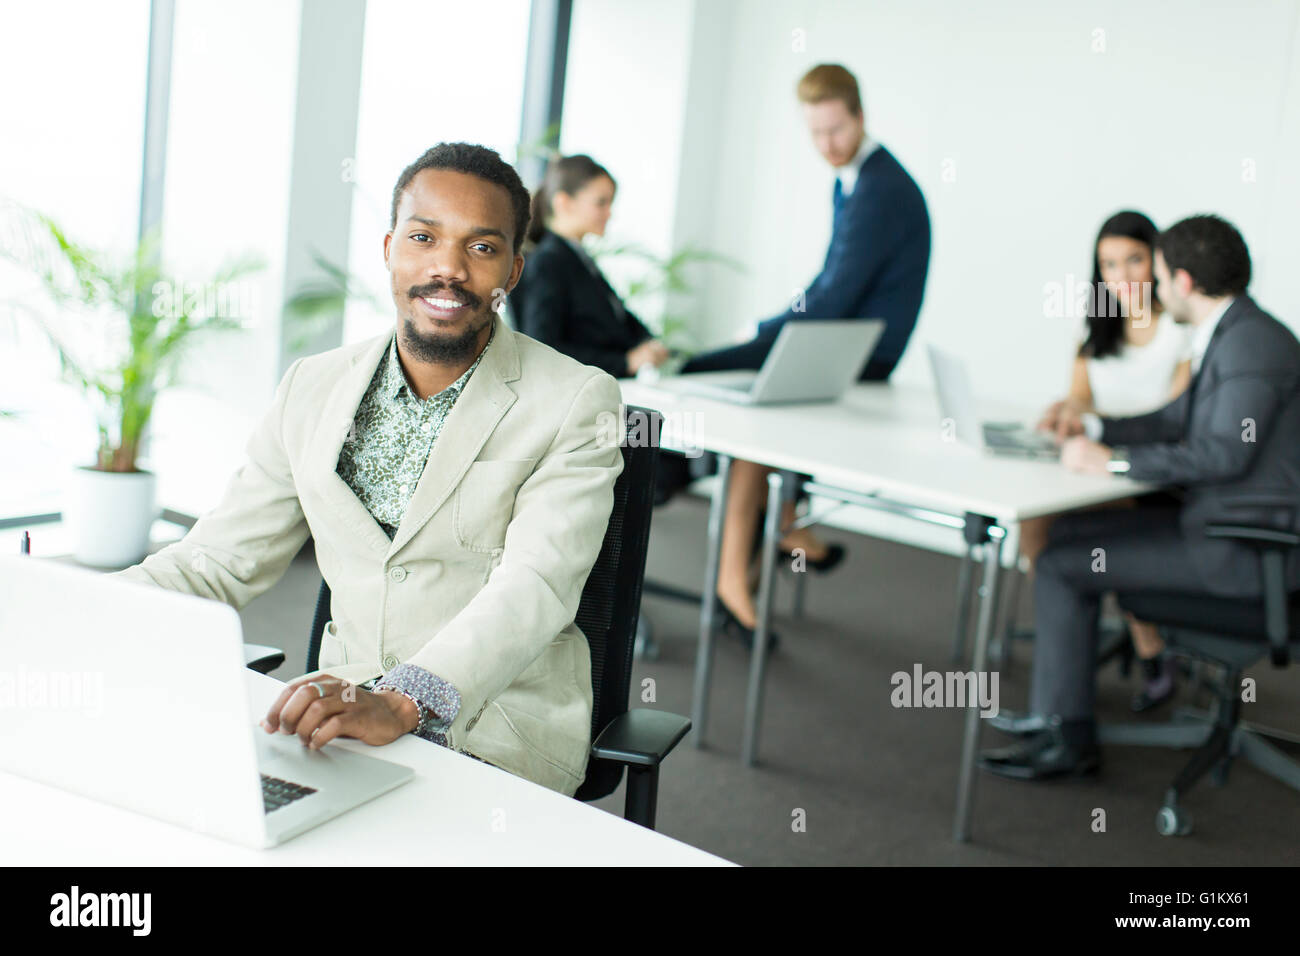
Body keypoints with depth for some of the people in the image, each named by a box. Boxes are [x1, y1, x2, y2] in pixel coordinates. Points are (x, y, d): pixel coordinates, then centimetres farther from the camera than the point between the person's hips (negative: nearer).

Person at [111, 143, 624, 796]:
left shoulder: (576, 404, -5)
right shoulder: (313, 388, 10)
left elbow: (535, 585, -20)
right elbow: (216, 563, 10)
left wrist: (402, 701, -38)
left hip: (497, 737, -5)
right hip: (341, 713, 5)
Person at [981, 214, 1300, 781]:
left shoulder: (1251, 342, -19)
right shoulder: (1228, 336, 13)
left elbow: (1224, 452, -28)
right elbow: (1177, 422, 23)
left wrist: (1113, 460, -24)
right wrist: (1094, 426, 13)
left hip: (1248, 550, -10)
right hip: (1218, 524, 10)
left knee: (1062, 565, -9)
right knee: (1069, 533, 13)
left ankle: (1066, 738, 1)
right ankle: (1055, 708, 18)